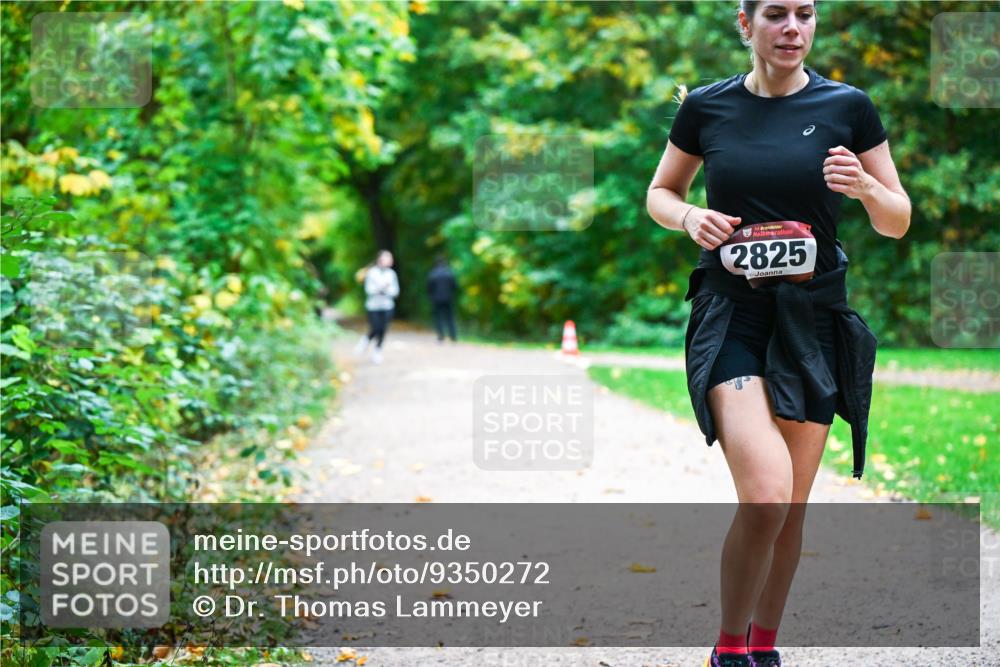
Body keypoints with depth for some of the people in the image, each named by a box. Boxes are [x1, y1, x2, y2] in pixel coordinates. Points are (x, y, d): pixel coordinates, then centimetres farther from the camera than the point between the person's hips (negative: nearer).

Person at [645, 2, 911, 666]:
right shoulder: (706, 107, 1)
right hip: (731, 316, -2)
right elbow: (659, 194, 16)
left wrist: (866, 186, -15)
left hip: (814, 318, 2)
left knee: (792, 508, 7)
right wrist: (690, 217, -6)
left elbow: (898, 223, 7)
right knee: (765, 496, -19)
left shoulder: (848, 107, 1)